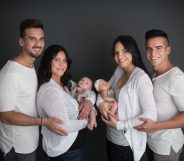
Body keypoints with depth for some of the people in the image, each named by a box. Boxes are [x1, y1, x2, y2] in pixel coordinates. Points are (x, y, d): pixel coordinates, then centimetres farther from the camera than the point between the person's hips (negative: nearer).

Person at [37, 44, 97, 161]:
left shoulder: (66, 84, 4)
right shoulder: (50, 90, -25)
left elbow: (90, 91, 10)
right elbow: (64, 126, -30)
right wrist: (87, 121, -14)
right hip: (64, 150, -9)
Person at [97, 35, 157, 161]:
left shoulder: (141, 78, -21)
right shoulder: (119, 71, 2)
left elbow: (151, 116, -26)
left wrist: (119, 125, -20)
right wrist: (100, 102, -8)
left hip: (128, 143, -7)